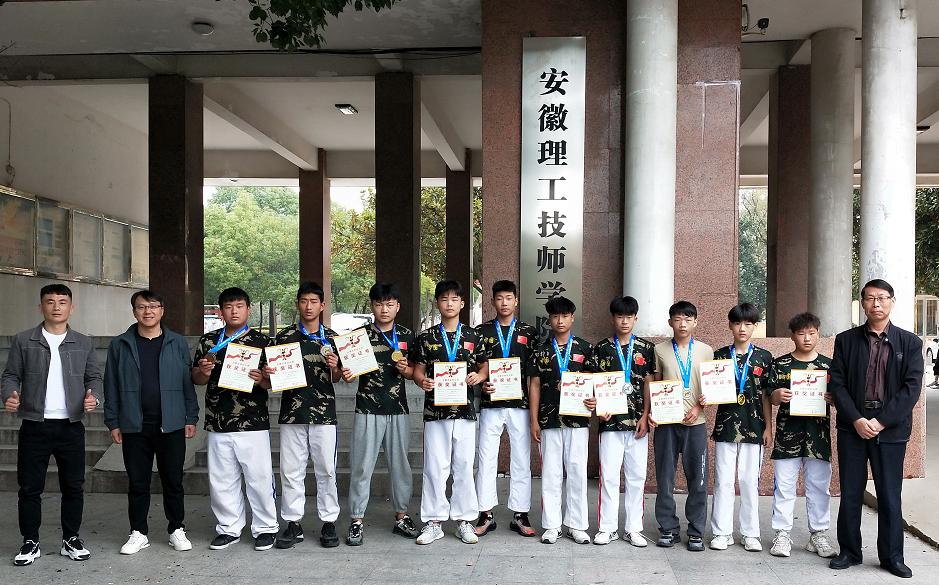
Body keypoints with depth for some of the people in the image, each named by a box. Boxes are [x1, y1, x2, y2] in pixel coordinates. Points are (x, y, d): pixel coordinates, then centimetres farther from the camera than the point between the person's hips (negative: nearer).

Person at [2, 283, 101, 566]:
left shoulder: (84, 343, 7)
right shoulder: (23, 341, 3)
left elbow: (94, 377, 9)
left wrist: (93, 396, -11)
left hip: (71, 427, 1)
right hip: (34, 426, -1)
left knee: (73, 486, 7)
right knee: (29, 487, 5)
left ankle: (71, 540, 20)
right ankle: (30, 543, 19)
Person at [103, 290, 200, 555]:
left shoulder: (177, 343, 2)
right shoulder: (120, 345, 4)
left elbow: (188, 383, 3)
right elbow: (111, 386, 5)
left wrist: (191, 418, -1)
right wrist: (113, 422, 1)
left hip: (171, 425, 0)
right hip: (134, 426, 1)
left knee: (173, 481, 7)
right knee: (137, 483, 9)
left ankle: (177, 529, 20)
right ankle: (138, 533, 21)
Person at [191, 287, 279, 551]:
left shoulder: (261, 341, 2)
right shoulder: (208, 341, 10)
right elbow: (196, 379, 13)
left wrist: (261, 379, -20)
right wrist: (204, 372, -9)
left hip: (254, 423, -3)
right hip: (218, 424, 3)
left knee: (259, 478, 1)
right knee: (221, 480, 11)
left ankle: (265, 528, 16)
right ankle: (229, 528, 26)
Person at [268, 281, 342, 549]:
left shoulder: (331, 337, 7)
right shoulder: (284, 336, 6)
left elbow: (336, 379, 10)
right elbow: (275, 372, 10)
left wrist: (334, 367, -11)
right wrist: (267, 373, -12)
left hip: (324, 414, 0)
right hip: (292, 414, 1)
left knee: (326, 471, 4)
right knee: (291, 471, 5)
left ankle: (329, 522, 15)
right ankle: (293, 524, 16)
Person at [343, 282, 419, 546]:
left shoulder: (406, 336, 8)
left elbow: (414, 373, 13)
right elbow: (350, 370, 1)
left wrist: (405, 369, -8)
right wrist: (345, 375, -21)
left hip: (398, 410, 2)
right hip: (367, 410, -2)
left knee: (400, 464, 10)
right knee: (361, 466, 0)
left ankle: (401, 516, 23)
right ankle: (357, 521, 9)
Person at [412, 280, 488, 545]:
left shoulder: (473, 336, 8)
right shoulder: (426, 337, 6)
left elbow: (485, 366, 13)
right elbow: (418, 369, 7)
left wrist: (478, 377, -8)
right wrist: (422, 381, -14)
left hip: (464, 411, 1)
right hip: (435, 411, 0)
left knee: (464, 466, 5)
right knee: (434, 467, 2)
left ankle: (465, 520, 16)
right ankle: (433, 521, 12)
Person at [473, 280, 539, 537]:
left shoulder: (529, 332, 7)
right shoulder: (482, 331, 8)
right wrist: (482, 384, -11)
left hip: (521, 403, 0)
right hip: (490, 404, 0)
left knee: (521, 461, 5)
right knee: (486, 460, 2)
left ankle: (520, 515, 15)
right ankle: (486, 515, 12)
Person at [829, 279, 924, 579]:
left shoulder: (910, 343, 3)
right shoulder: (845, 340, 5)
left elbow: (912, 388, -5)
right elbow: (837, 384, 1)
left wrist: (881, 422, -12)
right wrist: (856, 420, -11)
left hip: (891, 429, -1)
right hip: (852, 427, 1)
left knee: (890, 496, 6)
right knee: (850, 494, 7)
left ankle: (892, 556, 19)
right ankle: (849, 551, 19)